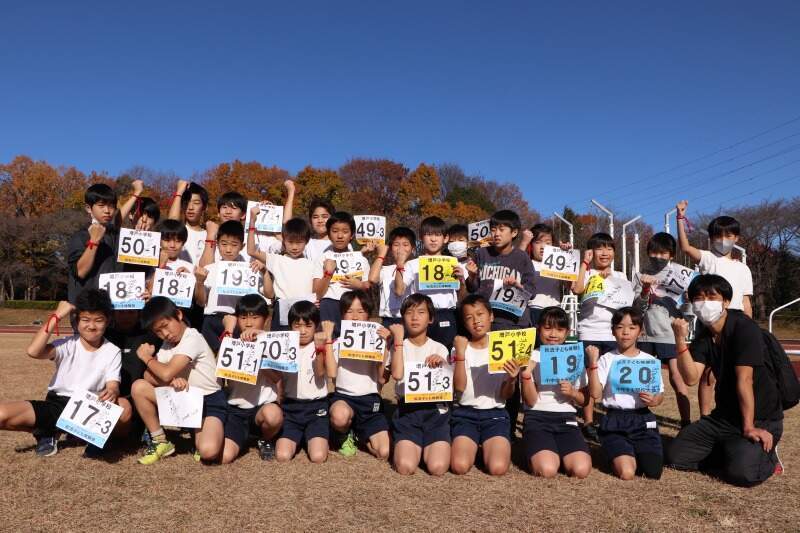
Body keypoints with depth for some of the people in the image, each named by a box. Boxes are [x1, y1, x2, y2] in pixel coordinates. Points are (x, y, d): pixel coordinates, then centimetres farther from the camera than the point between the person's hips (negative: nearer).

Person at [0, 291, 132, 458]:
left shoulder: (112, 352, -2)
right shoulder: (67, 345, -4)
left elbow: (113, 386, -12)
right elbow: (33, 351, -23)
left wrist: (112, 393, -38)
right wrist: (56, 317, -19)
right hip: (57, 405, 1)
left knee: (124, 408, -34)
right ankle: (47, 433, 6)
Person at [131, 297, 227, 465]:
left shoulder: (193, 339, -17)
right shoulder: (167, 344, 9)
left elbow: (166, 373, -24)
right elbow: (148, 376, -1)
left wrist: (147, 358, -6)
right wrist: (171, 380, -21)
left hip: (209, 401, -8)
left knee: (208, 451, -32)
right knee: (138, 387, -11)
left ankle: (199, 434, 6)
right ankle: (160, 441, 4)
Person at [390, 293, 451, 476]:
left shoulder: (439, 349, 8)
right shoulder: (400, 346, 4)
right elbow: (397, 374, -17)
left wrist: (441, 364, -16)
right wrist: (398, 338, -12)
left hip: (435, 410, 1)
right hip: (407, 410, -1)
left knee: (437, 467, -18)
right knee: (405, 467, -20)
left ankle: (428, 446, 14)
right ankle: (408, 446, 13)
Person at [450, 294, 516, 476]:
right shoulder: (460, 348, 3)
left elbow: (505, 395, 0)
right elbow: (459, 387, -10)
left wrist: (511, 380, -22)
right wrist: (460, 354, -18)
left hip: (495, 414, 0)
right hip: (465, 413, 0)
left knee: (497, 468, -22)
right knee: (459, 466, -21)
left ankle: (489, 446, 11)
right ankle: (472, 445, 11)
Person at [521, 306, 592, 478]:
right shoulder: (531, 358, 2)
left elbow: (585, 400, 13)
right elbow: (530, 401, -4)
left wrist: (572, 393, -8)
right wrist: (526, 374, -19)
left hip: (566, 420, 3)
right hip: (537, 419, -3)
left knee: (581, 470, -22)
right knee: (547, 470, -27)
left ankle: (558, 453, 9)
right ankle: (536, 453, 7)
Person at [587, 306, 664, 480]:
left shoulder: (650, 361, 6)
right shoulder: (607, 360, 0)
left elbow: (660, 394, 12)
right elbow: (596, 394, -9)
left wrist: (654, 400, -11)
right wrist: (593, 363, -14)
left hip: (643, 420, 3)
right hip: (615, 422, -2)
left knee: (653, 472, -10)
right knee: (626, 473, -18)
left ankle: (636, 453, 21)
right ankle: (618, 455, 15)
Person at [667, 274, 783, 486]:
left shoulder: (744, 327, -18)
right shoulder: (703, 336, 3)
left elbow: (744, 379, -22)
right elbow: (691, 378, -10)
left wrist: (749, 427, -23)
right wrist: (681, 339, -21)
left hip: (761, 419, -6)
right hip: (724, 416, 6)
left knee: (741, 473, -28)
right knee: (674, 457, -2)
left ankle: (767, 456, 5)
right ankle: (732, 451, 15)